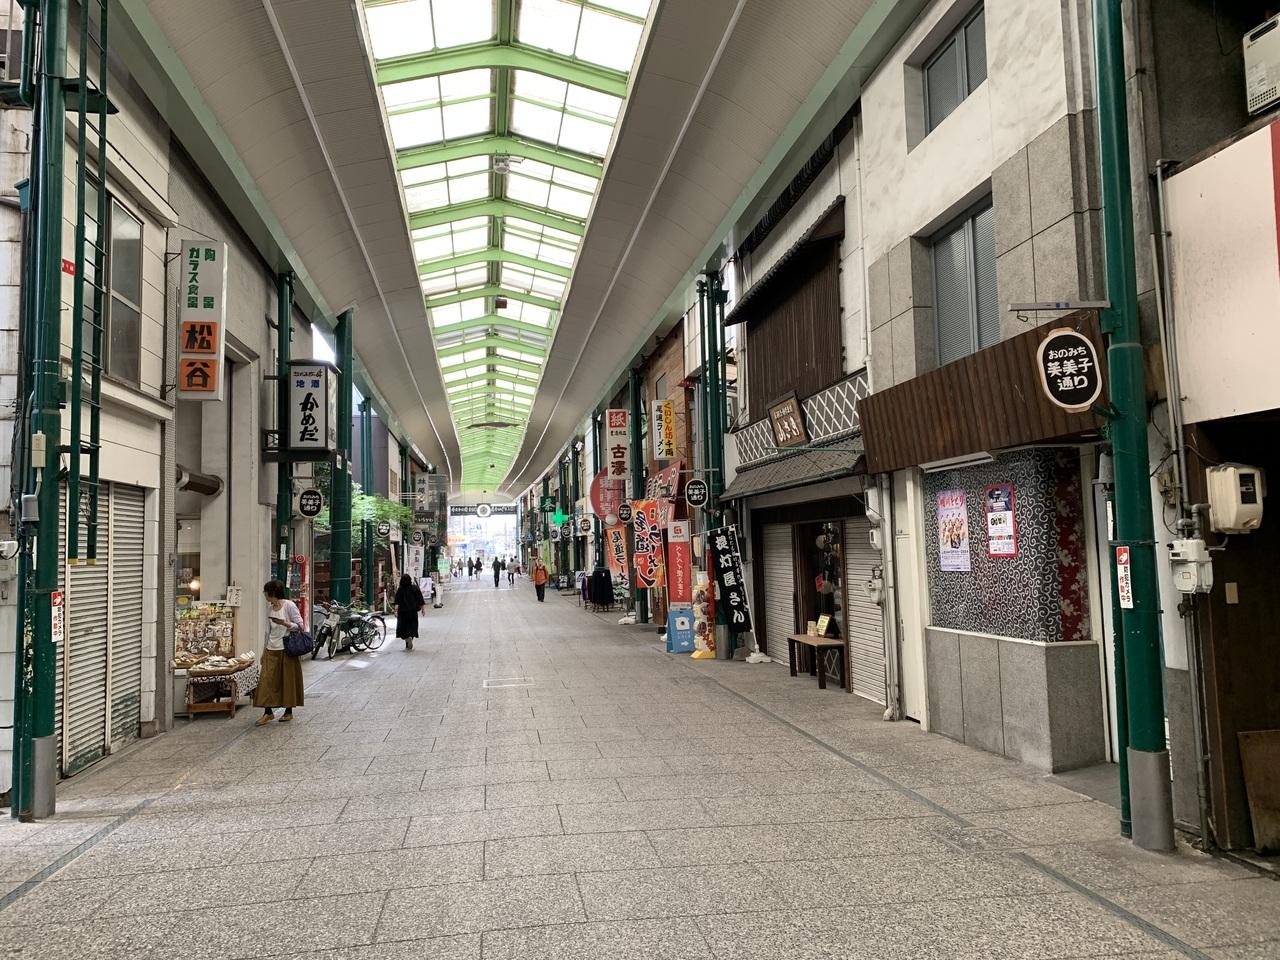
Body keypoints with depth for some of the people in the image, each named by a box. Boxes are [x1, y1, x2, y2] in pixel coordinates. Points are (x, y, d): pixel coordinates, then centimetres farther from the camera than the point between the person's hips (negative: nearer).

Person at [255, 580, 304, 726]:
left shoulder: (289, 605, -10)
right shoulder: (270, 607, 9)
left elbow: (300, 626, -10)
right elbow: (269, 630, 17)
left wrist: (285, 623, -26)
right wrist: (265, 650, 16)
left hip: (287, 649, -6)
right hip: (272, 650, 6)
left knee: (288, 680, 3)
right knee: (267, 681, -1)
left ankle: (289, 712, 14)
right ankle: (268, 712, 5)